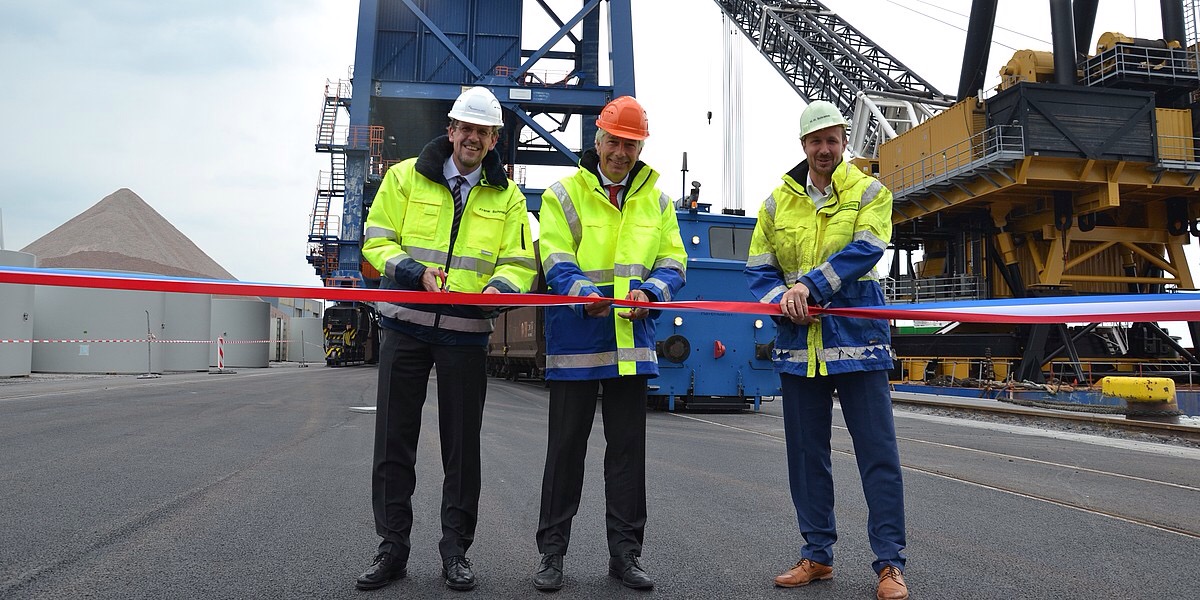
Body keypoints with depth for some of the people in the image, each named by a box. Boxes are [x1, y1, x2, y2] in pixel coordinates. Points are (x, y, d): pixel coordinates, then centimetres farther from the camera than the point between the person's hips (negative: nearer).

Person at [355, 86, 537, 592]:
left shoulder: (507, 196, 8)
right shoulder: (405, 177, 4)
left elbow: (520, 262, 4)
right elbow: (376, 242, 3)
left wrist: (500, 285, -19)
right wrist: (416, 272, -15)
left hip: (466, 332, 1)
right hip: (405, 326, 0)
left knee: (462, 445, 6)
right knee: (394, 441, 4)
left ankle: (455, 550, 19)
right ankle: (393, 548, 17)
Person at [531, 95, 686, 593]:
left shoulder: (656, 200, 11)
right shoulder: (564, 193, 1)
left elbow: (673, 262, 7)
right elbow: (556, 262, -8)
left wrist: (648, 292, -14)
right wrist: (585, 294, -28)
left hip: (633, 341, 3)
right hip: (574, 342, -3)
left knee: (629, 448, 9)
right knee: (566, 447, 5)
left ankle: (625, 551, 21)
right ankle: (552, 551, 17)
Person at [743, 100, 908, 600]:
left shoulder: (870, 193, 2)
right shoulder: (778, 201, 11)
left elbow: (865, 251, -14)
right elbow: (759, 268, 6)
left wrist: (809, 285, -22)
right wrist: (783, 299, -13)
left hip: (856, 337, -3)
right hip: (799, 343, 4)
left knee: (878, 453, -1)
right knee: (806, 455, 11)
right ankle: (817, 555, 25)